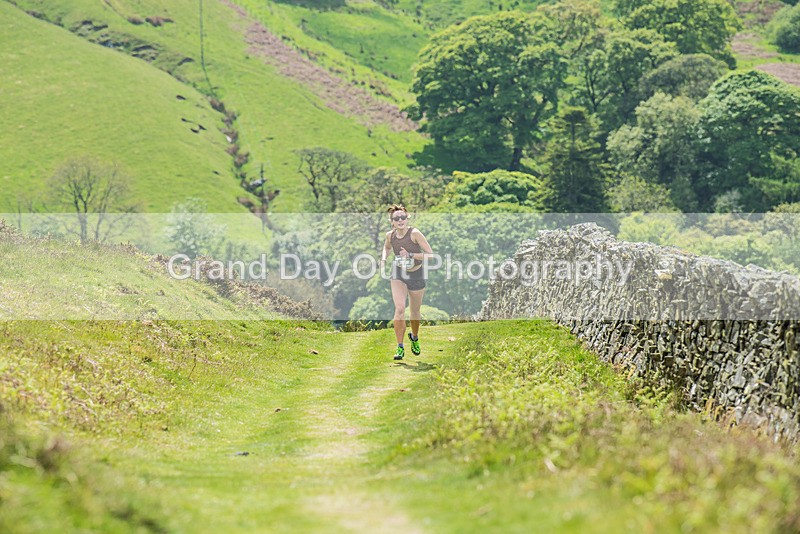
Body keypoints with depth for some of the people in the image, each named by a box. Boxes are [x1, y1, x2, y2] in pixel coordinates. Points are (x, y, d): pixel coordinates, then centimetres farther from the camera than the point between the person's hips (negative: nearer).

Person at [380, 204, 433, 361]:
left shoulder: (414, 233, -21)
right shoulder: (390, 235, -9)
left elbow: (431, 255, -21)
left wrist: (411, 255, -31)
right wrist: (383, 259, -3)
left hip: (416, 275, -2)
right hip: (398, 274, 2)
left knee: (415, 311, 14)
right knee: (399, 308, -17)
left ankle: (414, 337, 45)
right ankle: (400, 347, -10)